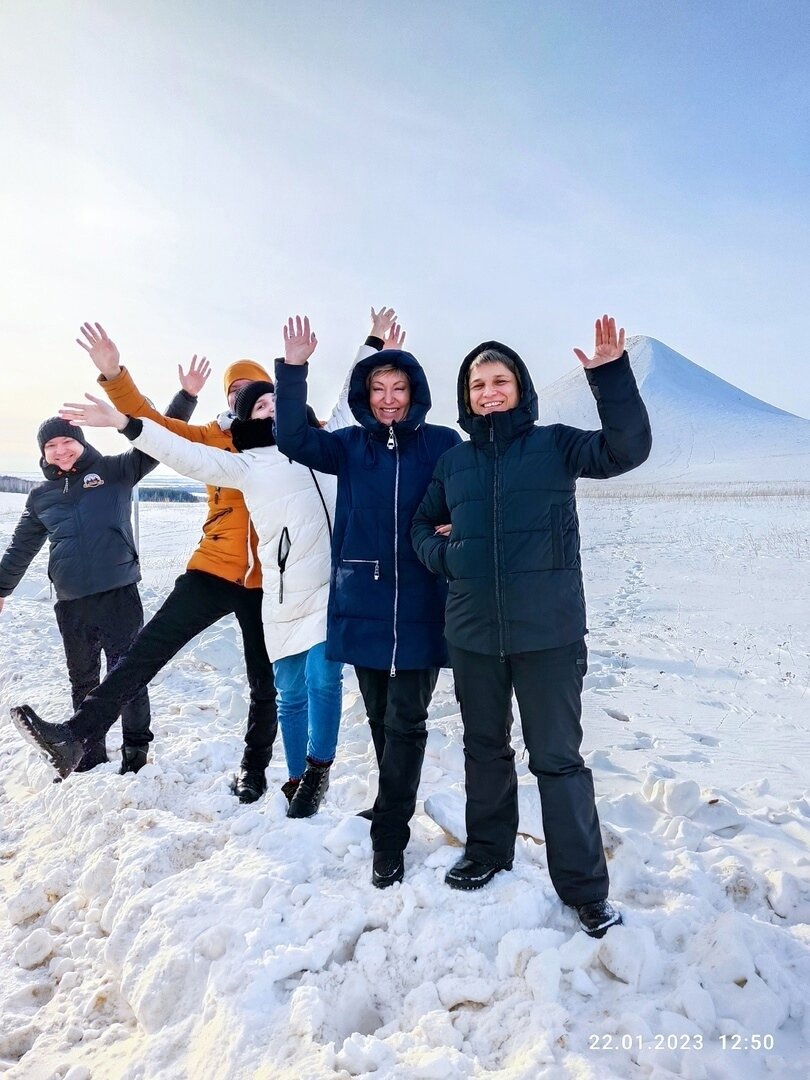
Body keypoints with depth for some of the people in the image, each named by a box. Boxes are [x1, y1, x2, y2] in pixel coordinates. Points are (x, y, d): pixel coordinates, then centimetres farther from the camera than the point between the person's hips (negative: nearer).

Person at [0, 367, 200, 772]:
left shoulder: (113, 471, 2)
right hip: (71, 602, 4)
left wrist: (187, 396, -15)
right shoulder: (41, 496, 13)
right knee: (82, 681, 15)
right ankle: (89, 753, 30)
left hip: (119, 593, -4)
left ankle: (136, 750, 14)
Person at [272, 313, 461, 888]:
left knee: (405, 721, 2)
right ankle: (397, 804, 36)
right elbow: (295, 440, -8)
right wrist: (293, 370, -17)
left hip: (421, 608, -2)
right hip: (362, 604, 3)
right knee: (381, 718, 15)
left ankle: (389, 836, 14)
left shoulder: (442, 445, 0)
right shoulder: (350, 445, 6)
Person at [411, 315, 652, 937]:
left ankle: (584, 887, 21)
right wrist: (442, 555, -2)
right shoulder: (453, 462, 8)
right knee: (485, 747, 18)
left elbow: (628, 448, -15)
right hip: (473, 632, 4)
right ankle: (488, 852, 38)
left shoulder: (554, 445, 0)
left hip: (548, 630, -3)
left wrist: (611, 376, -25)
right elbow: (423, 527, 19)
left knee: (558, 757, 4)